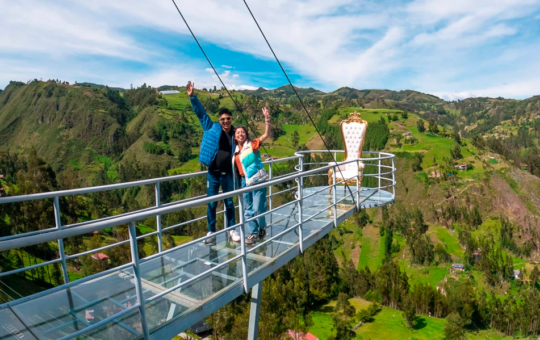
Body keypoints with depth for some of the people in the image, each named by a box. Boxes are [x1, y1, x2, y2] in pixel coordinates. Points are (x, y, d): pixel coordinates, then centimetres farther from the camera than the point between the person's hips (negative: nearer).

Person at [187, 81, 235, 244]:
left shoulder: (235, 134, 3)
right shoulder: (212, 128, -1)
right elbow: (201, 113, -1)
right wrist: (192, 97, -9)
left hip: (228, 174, 1)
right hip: (213, 173, -1)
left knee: (229, 203, 13)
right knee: (211, 204, 6)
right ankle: (211, 232, 21)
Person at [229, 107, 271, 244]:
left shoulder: (252, 145, -7)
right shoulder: (235, 151, 7)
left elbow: (266, 134, -18)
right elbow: (235, 168, 20)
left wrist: (267, 119, -27)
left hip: (257, 180, -5)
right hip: (244, 181, 5)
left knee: (258, 209, -3)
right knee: (248, 210, 11)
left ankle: (262, 227, 25)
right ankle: (254, 233, 25)